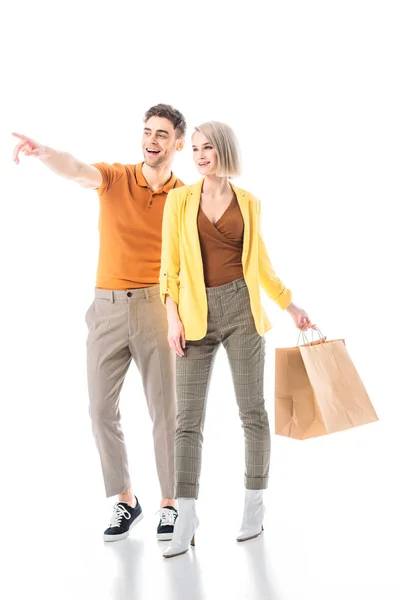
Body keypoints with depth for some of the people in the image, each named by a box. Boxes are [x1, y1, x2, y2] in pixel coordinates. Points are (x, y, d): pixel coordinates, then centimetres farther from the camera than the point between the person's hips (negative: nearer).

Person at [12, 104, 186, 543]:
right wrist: (42, 152, -42)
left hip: (155, 307, -1)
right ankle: (125, 501, 20)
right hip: (106, 308, 2)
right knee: (101, 409, 4)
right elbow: (75, 171, -20)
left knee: (164, 409, 2)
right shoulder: (115, 178, 1)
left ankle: (170, 505, 17)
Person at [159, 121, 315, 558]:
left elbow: (260, 264, 14)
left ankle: (254, 507, 17)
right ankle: (186, 522, -2)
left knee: (252, 411, 3)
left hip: (240, 307, 0)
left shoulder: (248, 203, 8)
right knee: (188, 418, -4)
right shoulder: (180, 199, 6)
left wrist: (290, 306, 12)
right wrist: (173, 316, -6)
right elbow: (170, 263, 3)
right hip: (197, 312, 0)